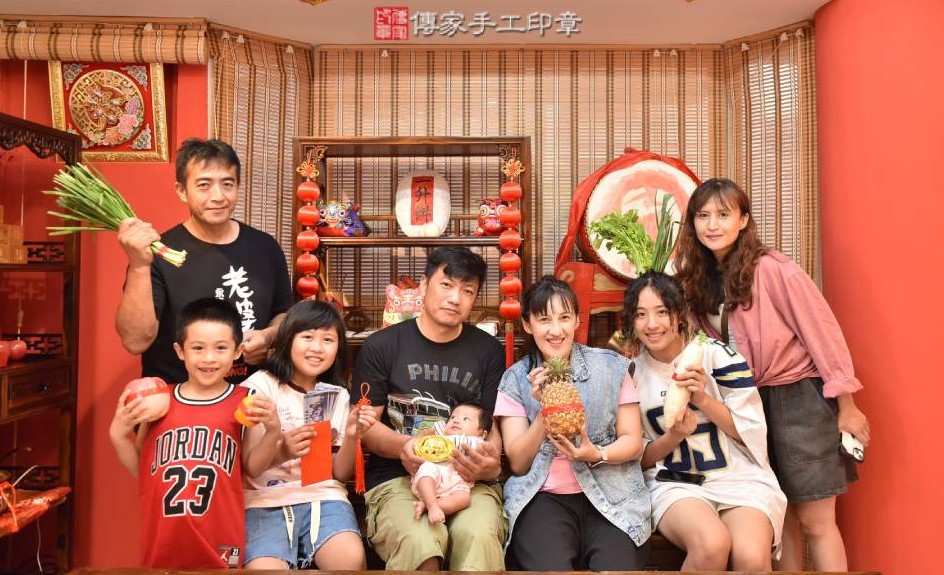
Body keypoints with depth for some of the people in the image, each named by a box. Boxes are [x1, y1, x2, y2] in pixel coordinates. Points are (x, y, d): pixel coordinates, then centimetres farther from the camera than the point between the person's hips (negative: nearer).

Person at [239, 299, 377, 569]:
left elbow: (341, 473, 8)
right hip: (266, 500, -2)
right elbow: (250, 468, -3)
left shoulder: (338, 395, 11)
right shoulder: (260, 385, -1)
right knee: (265, 568, -30)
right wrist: (278, 442, -25)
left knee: (351, 560, -26)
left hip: (322, 496, 2)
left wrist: (351, 436, -12)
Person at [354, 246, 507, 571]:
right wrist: (402, 446, -17)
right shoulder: (381, 346, 6)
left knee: (478, 535, -32)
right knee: (418, 542, -34)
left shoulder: (489, 351, 11)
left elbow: (493, 425, 9)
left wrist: (489, 463, -15)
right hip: (396, 477, -1)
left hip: (468, 478, 2)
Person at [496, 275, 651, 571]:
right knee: (550, 567, -28)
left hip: (610, 493, 1)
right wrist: (544, 411, -16)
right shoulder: (516, 379, 3)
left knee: (617, 565, -25)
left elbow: (633, 442, 5)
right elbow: (518, 463, 0)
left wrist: (597, 455, -16)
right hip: (542, 497, -1)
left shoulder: (612, 366, 3)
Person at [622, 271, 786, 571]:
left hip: (740, 478, 0)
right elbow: (639, 459, 6)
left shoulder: (716, 354, -3)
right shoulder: (630, 374, 2)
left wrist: (703, 400, -16)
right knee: (711, 543, -32)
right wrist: (674, 436, -14)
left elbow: (751, 432, -2)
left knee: (752, 557, -30)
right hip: (674, 484, 0)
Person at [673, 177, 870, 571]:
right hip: (749, 400, 6)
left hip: (799, 396, -6)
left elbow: (823, 332, -14)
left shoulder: (773, 269, -18)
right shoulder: (698, 278, 1)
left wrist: (846, 406, -11)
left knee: (814, 522, 2)